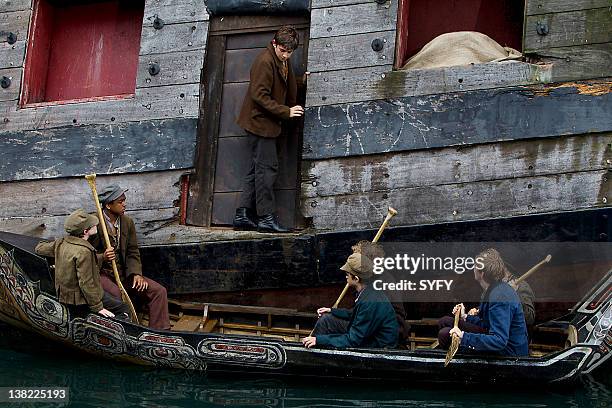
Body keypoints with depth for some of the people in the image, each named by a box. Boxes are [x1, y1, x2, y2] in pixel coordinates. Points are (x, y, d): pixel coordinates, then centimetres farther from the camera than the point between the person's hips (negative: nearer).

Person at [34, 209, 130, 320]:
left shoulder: (61, 243, 0)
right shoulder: (83, 251, -27)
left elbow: (39, 248, 18)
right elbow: (86, 283, -27)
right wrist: (98, 307, -20)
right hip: (81, 301, -9)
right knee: (124, 309, -4)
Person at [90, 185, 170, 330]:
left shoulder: (128, 222, 8)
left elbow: (132, 252, 9)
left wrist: (136, 274, -7)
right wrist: (102, 258, -27)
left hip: (123, 273, 6)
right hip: (100, 273, -6)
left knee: (159, 291, -8)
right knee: (118, 296, -36)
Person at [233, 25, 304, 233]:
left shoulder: (283, 62, 13)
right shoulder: (265, 61, -17)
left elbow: (289, 90, 26)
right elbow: (259, 95, -22)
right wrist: (286, 112, -23)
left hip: (267, 122, 10)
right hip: (259, 121, -10)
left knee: (258, 169, 10)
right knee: (267, 167, -9)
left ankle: (242, 215, 12)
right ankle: (266, 217, -7)